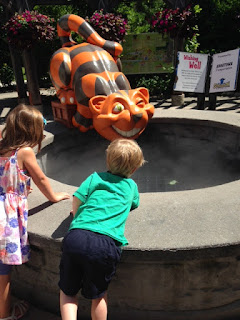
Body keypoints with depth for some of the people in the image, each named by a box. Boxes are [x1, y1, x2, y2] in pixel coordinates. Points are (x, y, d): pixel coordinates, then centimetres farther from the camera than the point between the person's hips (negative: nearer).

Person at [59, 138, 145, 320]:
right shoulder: (131, 185, 18)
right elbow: (134, 205, 36)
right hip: (106, 244, 0)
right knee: (98, 296, 21)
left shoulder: (95, 177, 16)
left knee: (68, 292, 20)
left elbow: (75, 207, 10)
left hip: (76, 238, 1)